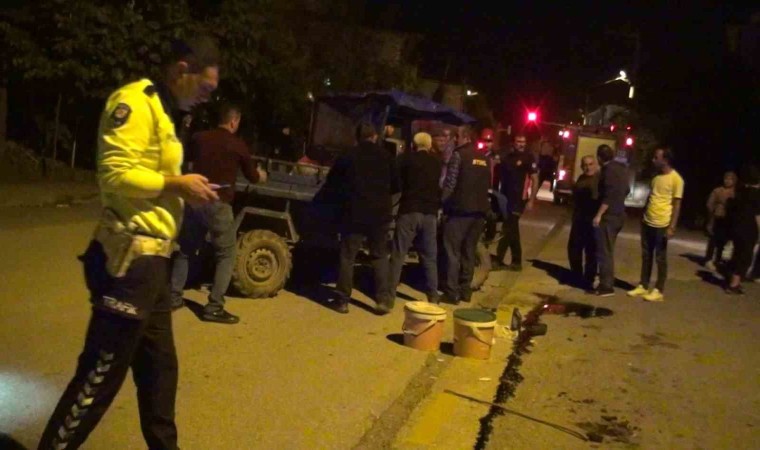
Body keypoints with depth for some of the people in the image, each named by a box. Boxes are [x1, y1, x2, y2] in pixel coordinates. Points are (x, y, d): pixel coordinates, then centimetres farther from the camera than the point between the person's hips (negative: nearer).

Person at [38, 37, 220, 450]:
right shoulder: (135, 102, -13)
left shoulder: (161, 112, 19)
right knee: (101, 373, -2)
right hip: (129, 258, -10)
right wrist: (177, 185, -15)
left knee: (159, 365, 18)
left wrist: (186, 193, 7)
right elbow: (116, 173, -23)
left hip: (150, 258, 10)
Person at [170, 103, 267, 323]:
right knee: (226, 255, 4)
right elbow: (252, 176, 10)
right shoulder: (237, 144, -3)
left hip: (195, 201, 5)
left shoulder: (199, 138, 7)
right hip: (218, 205, -5)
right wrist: (261, 175, 33)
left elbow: (187, 157, 28)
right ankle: (214, 308, -1)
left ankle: (173, 297, 22)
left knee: (185, 250, 19)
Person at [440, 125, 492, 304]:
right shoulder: (484, 158, 13)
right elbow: (488, 184, 16)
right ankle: (465, 289, 18)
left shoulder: (459, 155, -7)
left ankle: (452, 292, -4)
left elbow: (450, 183, -12)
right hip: (479, 210, 6)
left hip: (460, 209, -6)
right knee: (469, 251, 14)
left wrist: (442, 203, -4)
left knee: (452, 251, -1)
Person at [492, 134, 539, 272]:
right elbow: (499, 176, 16)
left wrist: (531, 201, -14)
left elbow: (535, 180, -8)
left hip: (518, 200, -6)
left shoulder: (529, 158, -6)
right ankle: (516, 262, 19)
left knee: (507, 230, -8)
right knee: (512, 230, 11)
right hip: (505, 198, 6)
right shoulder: (507, 157, 9)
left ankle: (499, 260, -2)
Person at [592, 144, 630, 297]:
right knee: (607, 251, 16)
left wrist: (599, 214, -22)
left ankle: (606, 286, -5)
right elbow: (625, 190, 22)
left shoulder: (609, 170, -16)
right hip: (617, 214, 10)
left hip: (608, 216, -10)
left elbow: (609, 195, -23)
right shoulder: (620, 168, 13)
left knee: (604, 252, -6)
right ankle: (606, 283, 22)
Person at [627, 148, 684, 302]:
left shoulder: (676, 179, -11)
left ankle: (658, 291, 9)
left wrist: (672, 227, -16)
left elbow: (677, 204, -12)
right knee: (646, 256, 12)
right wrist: (643, 217, 18)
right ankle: (643, 286, 20)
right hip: (647, 223, 7)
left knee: (660, 258, 1)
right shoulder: (656, 177, 12)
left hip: (662, 225, -7)